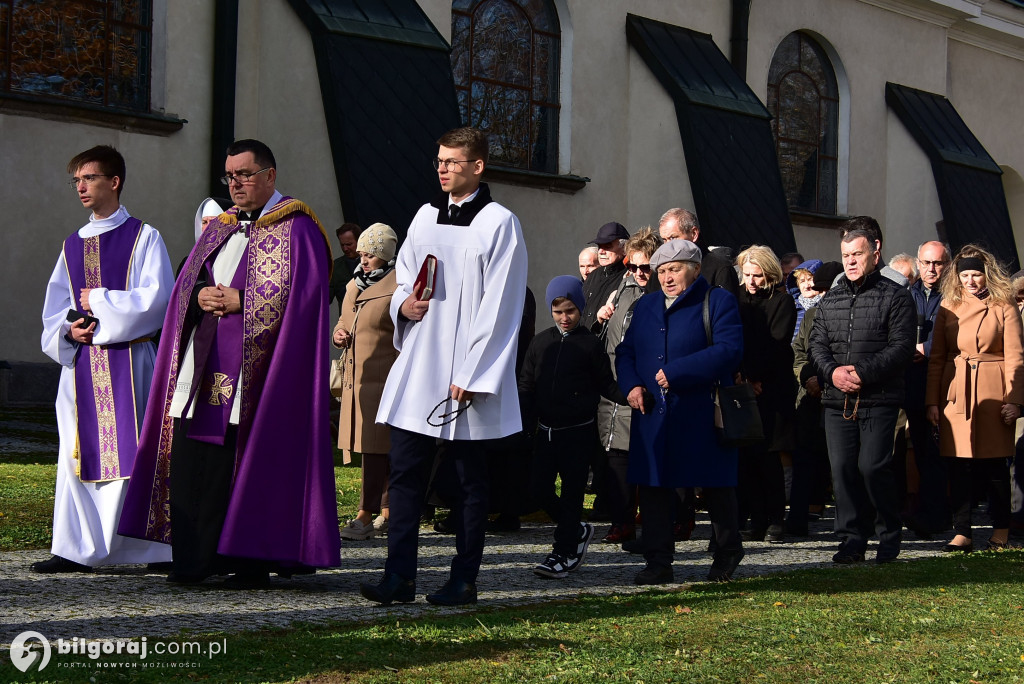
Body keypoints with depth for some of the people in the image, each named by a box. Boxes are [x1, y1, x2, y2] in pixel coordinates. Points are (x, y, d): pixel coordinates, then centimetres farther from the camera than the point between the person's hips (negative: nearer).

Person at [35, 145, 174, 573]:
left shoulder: (143, 237, 1)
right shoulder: (73, 245, 17)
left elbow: (157, 297, -10)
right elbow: (55, 308, 16)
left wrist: (99, 303, -7)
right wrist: (68, 329, -5)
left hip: (128, 361, -5)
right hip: (80, 363, 5)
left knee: (128, 449, -7)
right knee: (80, 453, 2)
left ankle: (150, 549, -2)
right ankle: (78, 549, 7)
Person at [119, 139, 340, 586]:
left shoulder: (296, 228, -1)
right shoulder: (220, 227, 20)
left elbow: (300, 293, -12)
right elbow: (186, 281, 18)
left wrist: (240, 302, -15)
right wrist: (200, 296, -5)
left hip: (256, 369, -6)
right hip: (204, 365, 7)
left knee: (254, 461, -7)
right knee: (191, 459, 1)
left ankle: (253, 561, 0)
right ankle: (193, 560, 6)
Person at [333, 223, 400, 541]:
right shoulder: (354, 286, 18)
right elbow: (343, 321, 31)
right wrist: (338, 334, 7)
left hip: (383, 380, -8)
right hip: (355, 379, 8)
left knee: (375, 448, -9)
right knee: (376, 449, 13)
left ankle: (367, 515, -10)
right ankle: (387, 511, 21)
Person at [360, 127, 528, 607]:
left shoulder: (499, 223, -5)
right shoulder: (425, 216, 13)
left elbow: (499, 307, -10)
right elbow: (403, 278, 23)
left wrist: (472, 375, -14)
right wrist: (403, 304, -2)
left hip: (467, 374, -5)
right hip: (416, 368, 6)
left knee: (470, 478, 4)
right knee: (404, 472, 0)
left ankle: (464, 580, 10)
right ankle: (400, 576, 2)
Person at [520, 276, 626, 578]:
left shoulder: (590, 343, -2)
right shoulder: (540, 342, 8)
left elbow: (606, 384, 2)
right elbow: (527, 385, 11)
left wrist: (628, 396, -15)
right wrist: (525, 422, 2)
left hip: (578, 431, -4)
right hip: (546, 429, 4)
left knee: (571, 492, -1)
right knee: (540, 488, 3)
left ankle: (564, 552, 5)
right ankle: (577, 531, 24)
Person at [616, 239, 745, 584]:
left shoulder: (718, 302, -2)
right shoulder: (645, 306, 17)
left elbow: (730, 350, -16)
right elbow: (625, 351, 20)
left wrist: (676, 372, -20)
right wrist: (631, 384, -2)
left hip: (702, 416, -5)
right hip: (653, 415, 5)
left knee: (716, 488, 7)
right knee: (653, 487, 2)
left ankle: (728, 552, 26)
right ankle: (658, 562, 8)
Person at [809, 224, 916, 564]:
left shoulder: (895, 297, 1)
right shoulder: (829, 300, 17)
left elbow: (902, 346, -8)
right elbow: (817, 343, 13)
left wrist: (862, 372, -16)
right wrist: (833, 372, -8)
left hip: (879, 399, -5)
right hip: (837, 400, 5)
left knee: (873, 466, -10)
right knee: (842, 468, 2)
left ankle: (890, 535, 8)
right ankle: (852, 539, 10)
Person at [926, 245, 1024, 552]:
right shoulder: (948, 307, 9)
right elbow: (936, 357, 8)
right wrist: (932, 400, 2)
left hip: (993, 393, -2)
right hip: (955, 393, 3)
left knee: (996, 464, 4)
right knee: (958, 465, 1)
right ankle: (962, 533, 5)